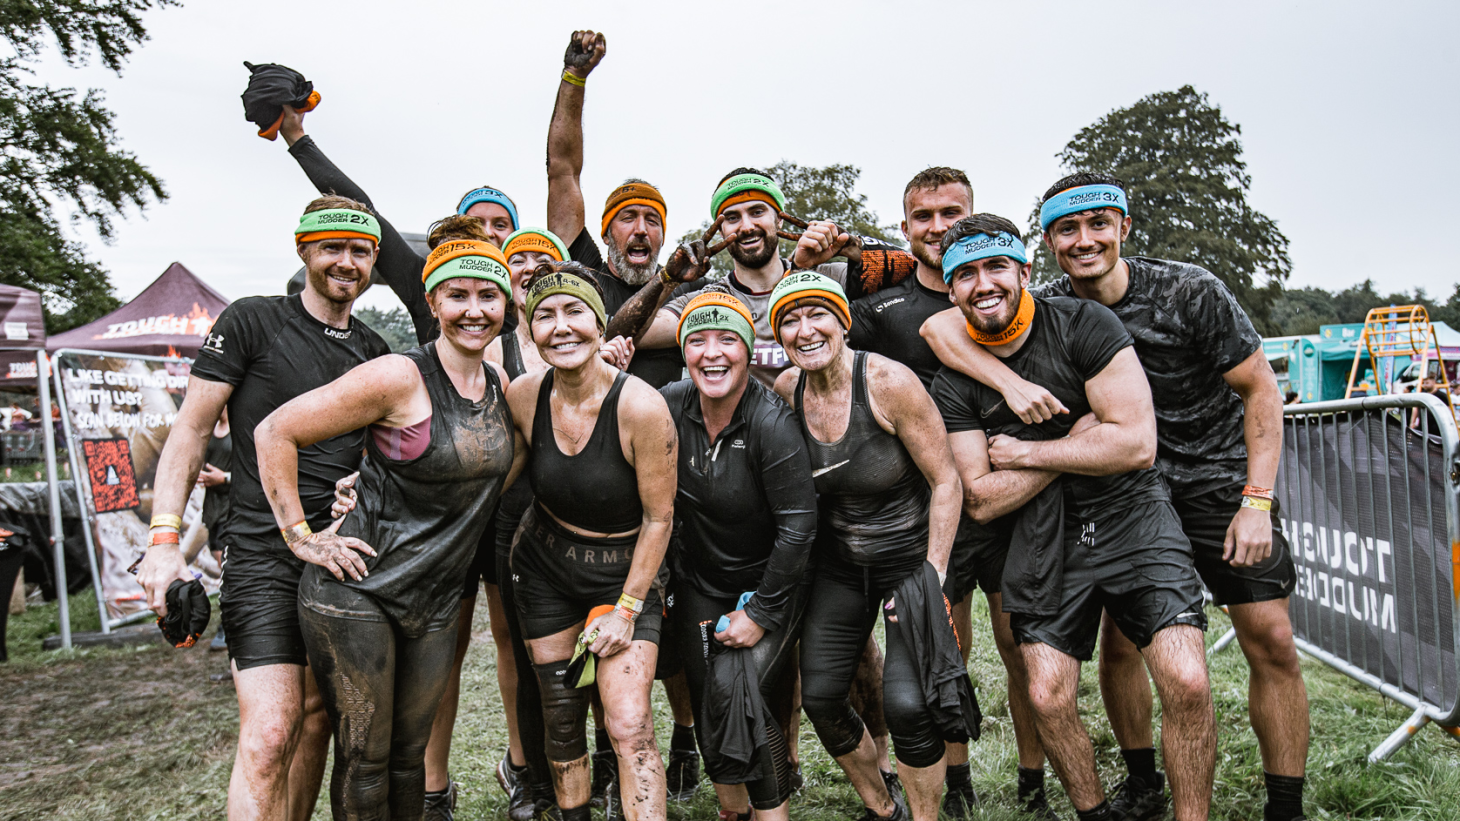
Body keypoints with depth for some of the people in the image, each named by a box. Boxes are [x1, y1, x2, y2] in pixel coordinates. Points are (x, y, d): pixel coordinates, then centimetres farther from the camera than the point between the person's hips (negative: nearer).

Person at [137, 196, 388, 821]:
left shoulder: (375, 352, 13)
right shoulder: (252, 322, -2)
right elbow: (190, 429, -3)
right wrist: (164, 537, -12)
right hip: (265, 554, -5)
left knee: (317, 716, 13)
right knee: (269, 734, -14)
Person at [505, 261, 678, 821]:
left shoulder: (641, 406, -24)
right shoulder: (523, 396, -12)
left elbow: (658, 517, -15)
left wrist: (626, 609, -10)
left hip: (625, 573, -3)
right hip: (544, 569, 4)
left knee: (630, 727, -12)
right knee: (561, 718, 12)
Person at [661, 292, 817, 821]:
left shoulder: (772, 423, -24)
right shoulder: (669, 405, -11)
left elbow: (798, 526, -21)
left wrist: (760, 614, -17)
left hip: (771, 584, -4)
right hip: (697, 583, 4)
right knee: (707, 704, 6)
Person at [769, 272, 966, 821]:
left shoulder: (888, 382, -20)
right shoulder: (786, 389, -7)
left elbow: (946, 482, -16)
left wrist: (932, 578, -18)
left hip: (911, 555, -5)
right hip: (838, 564, 5)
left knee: (906, 703, -15)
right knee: (819, 697, 4)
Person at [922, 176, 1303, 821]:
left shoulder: (1190, 292, -17)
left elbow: (1261, 391, -9)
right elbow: (939, 326, -20)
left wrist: (1257, 501, -16)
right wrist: (1011, 382, -36)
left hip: (1222, 473, -1)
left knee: (1271, 643, -4)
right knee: (1119, 638, 0)